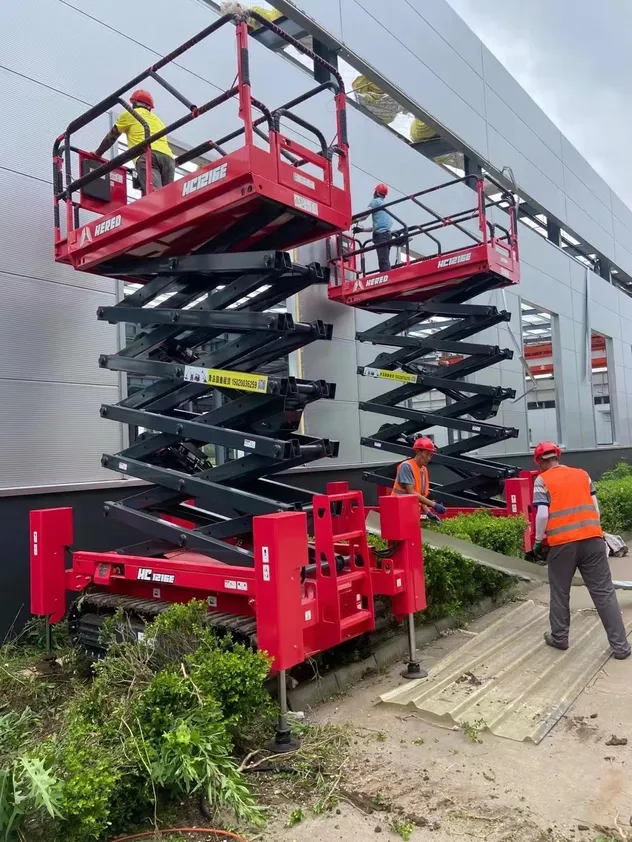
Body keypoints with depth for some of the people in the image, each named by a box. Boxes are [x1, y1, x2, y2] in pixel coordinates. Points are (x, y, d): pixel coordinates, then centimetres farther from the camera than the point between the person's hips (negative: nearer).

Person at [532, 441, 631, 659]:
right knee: (604, 592, 8)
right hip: (592, 539, 3)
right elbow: (595, 507, 16)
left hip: (561, 543, -3)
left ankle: (559, 638, 26)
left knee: (560, 593, 14)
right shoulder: (582, 474, 14)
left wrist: (538, 540, 4)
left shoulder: (542, 481, 1)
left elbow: (542, 514, -9)